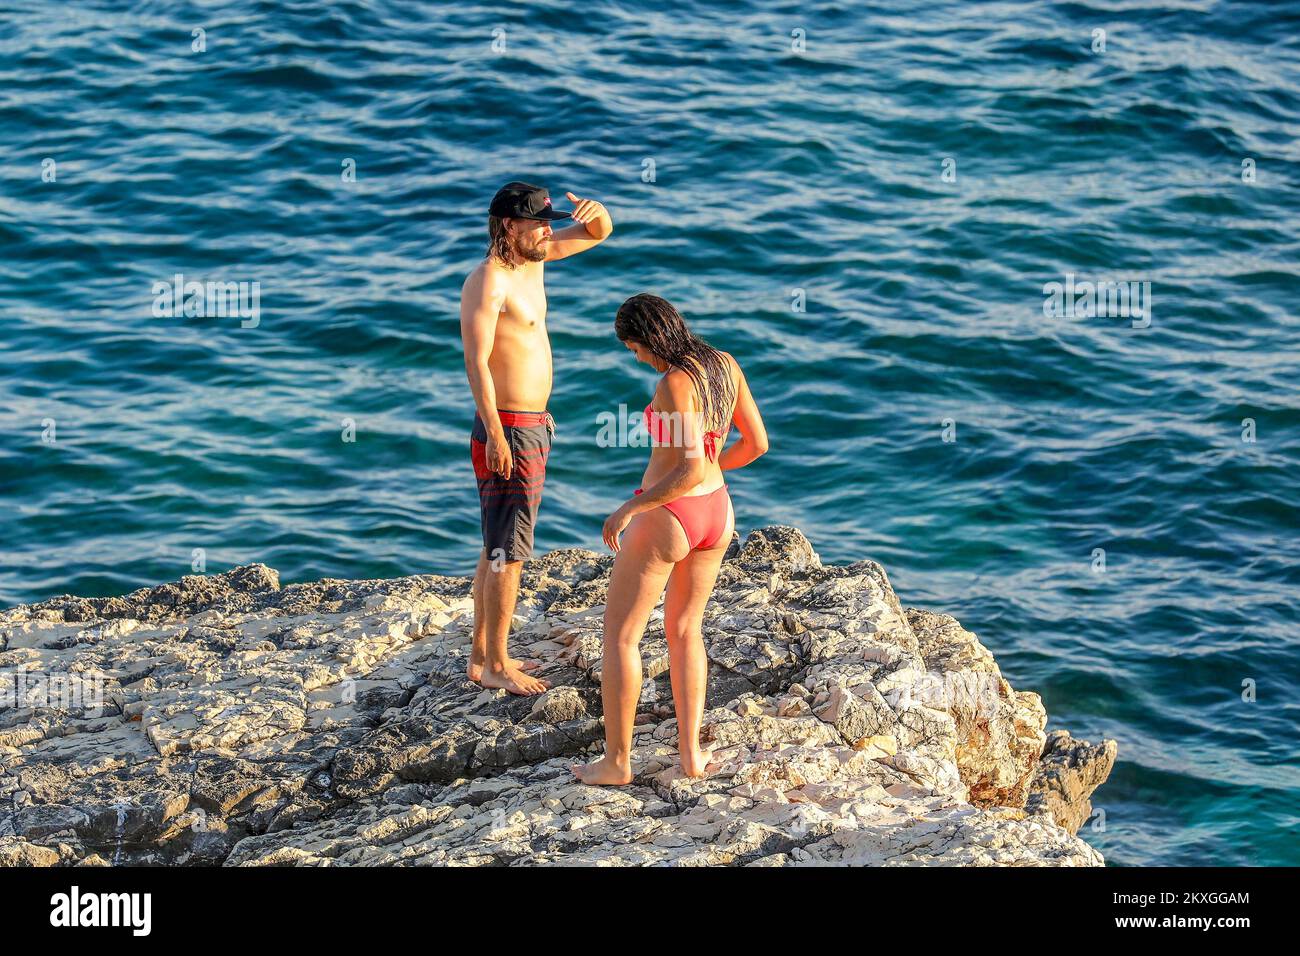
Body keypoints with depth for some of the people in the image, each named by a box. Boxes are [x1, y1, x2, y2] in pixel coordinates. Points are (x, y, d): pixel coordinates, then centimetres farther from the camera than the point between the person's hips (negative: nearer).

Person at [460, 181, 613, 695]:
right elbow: (477, 361, -25)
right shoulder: (487, 282, -17)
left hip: (533, 427, 10)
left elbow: (599, 234, 18)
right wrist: (495, 434, -30)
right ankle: (495, 667, 3)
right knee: (507, 553, -4)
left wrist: (596, 212, -6)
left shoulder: (531, 259, 9)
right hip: (509, 431, -10)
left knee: (497, 549, 16)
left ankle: (482, 654, 25)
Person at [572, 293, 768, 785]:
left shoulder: (674, 384, -24)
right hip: (715, 512, 8)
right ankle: (690, 752, 21)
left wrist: (626, 510, -20)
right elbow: (757, 443, 7)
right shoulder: (725, 365, 0)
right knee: (684, 630, 24)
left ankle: (617, 760, 14)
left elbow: (691, 471, -29)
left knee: (619, 635, 9)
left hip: (664, 519, -8)